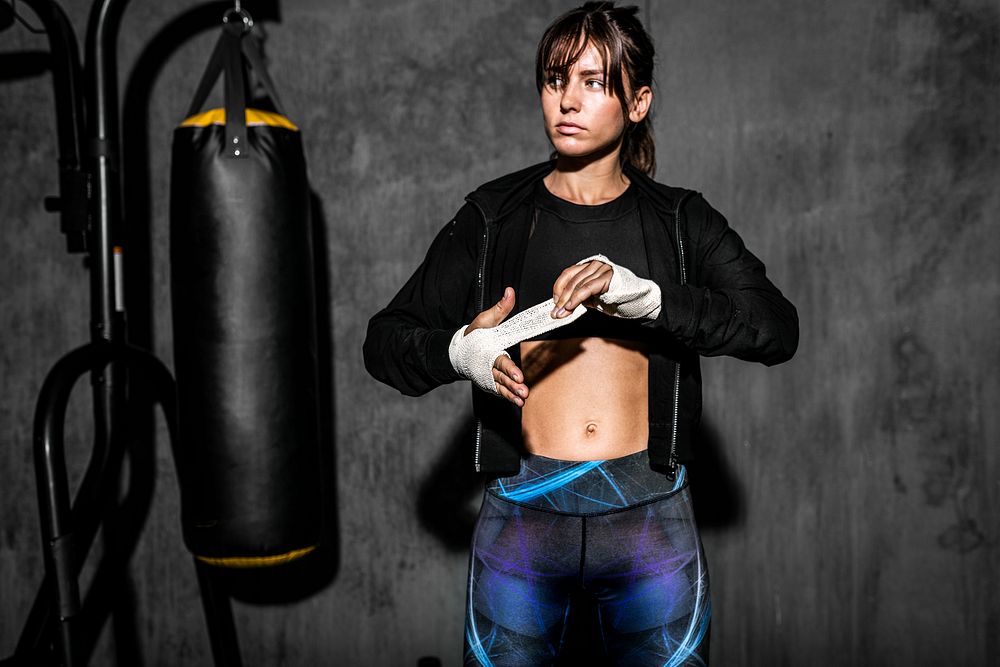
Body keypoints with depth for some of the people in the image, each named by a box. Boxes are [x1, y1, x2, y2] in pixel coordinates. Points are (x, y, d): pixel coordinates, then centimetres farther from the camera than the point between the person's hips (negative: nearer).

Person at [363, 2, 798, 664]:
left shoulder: (680, 223, 5)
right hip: (521, 514, 0)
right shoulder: (492, 220, 5)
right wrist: (458, 351, -17)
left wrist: (646, 295, -22)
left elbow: (778, 329, -8)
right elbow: (385, 339, 5)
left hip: (651, 516, 0)